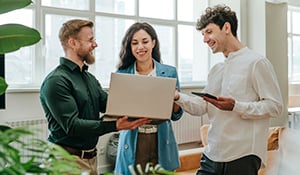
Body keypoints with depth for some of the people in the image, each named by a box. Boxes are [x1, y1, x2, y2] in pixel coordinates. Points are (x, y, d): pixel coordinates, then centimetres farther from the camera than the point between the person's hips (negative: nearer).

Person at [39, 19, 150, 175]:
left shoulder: (90, 78, 12)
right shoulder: (56, 81, -17)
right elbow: (72, 125, -23)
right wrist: (115, 126, -32)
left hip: (91, 156, 8)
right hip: (69, 158, -8)